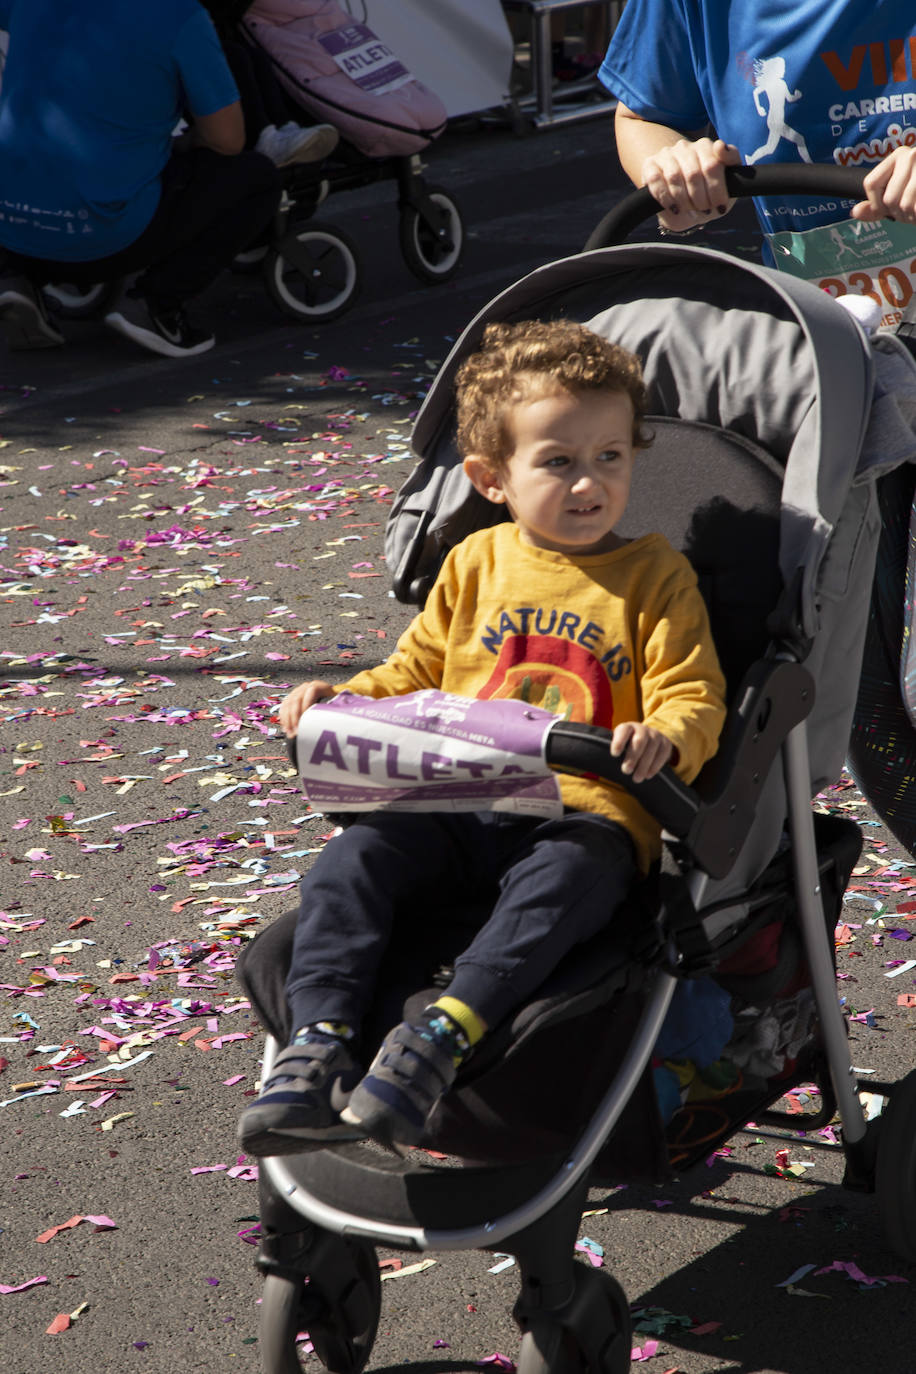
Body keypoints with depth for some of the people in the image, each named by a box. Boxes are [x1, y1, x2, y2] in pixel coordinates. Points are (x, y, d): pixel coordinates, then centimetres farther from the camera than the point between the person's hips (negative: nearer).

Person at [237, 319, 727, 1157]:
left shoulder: (656, 575, 7)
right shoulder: (475, 565, 16)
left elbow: (694, 698, 0)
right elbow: (415, 674, 25)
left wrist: (663, 741, -24)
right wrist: (340, 700, 5)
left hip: (587, 812, -3)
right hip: (457, 804, 4)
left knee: (564, 877, -37)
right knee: (355, 855, -22)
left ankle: (444, 1034, -46)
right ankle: (321, 1041, -29)